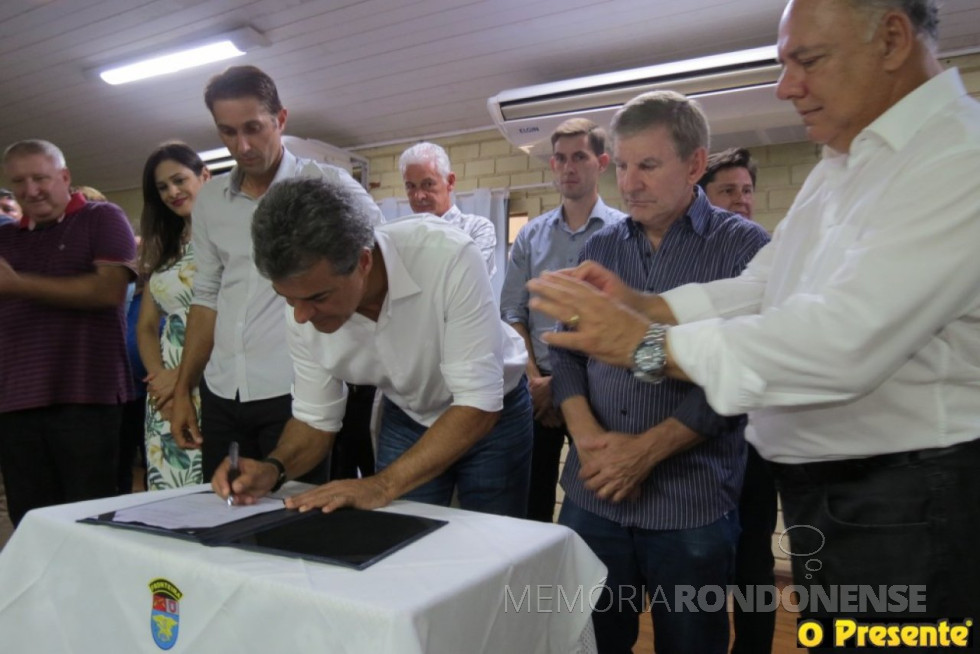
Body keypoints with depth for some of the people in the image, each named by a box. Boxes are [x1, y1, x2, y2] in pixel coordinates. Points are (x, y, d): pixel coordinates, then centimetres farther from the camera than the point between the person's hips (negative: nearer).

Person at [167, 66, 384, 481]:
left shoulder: (328, 186, -4)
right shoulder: (209, 201, 12)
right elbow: (207, 298, 16)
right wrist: (182, 390, 13)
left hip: (294, 392, -5)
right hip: (221, 395, 5)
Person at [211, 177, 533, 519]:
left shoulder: (448, 258, -35)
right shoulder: (305, 313, -20)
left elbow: (478, 404, -33)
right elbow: (315, 419, -7)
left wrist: (383, 485, -40)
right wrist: (274, 468, -27)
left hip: (494, 412, -2)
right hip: (407, 419, 3)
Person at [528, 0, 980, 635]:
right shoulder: (838, 168, 13)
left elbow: (848, 341, -30)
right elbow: (756, 292, 10)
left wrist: (648, 343, -26)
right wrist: (640, 305, -6)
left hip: (903, 503, -8)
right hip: (819, 487, 8)